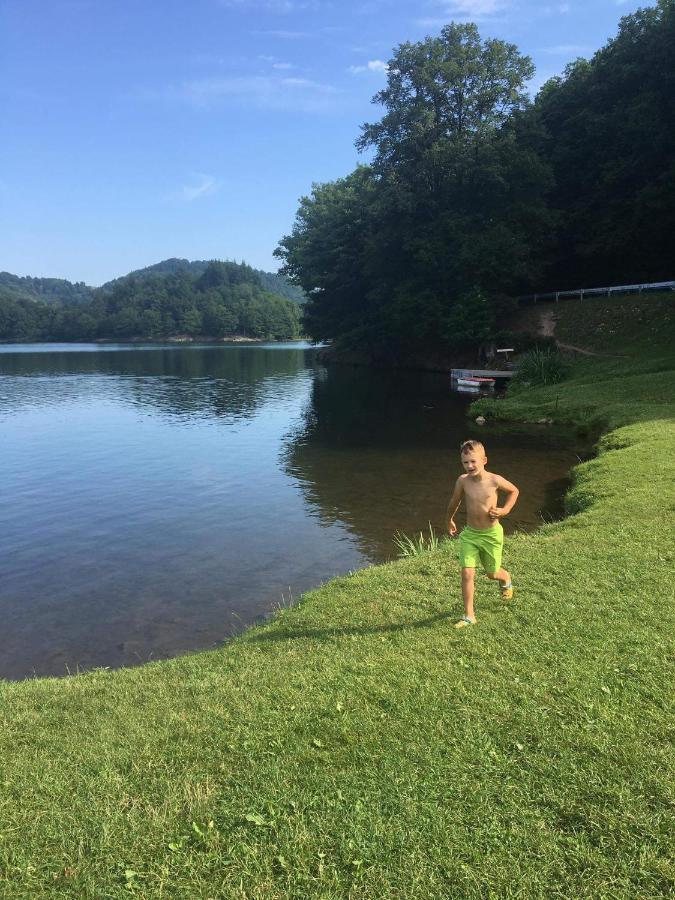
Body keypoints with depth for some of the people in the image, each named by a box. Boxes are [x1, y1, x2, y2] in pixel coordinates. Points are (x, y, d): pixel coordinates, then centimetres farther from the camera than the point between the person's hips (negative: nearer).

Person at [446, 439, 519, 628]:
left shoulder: (495, 480, -17)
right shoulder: (462, 481, -13)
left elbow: (514, 491, 4)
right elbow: (454, 502, 7)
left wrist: (505, 510, -9)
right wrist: (450, 521, 20)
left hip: (491, 534, -1)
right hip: (469, 533, 1)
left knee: (492, 573, 15)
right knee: (467, 574, -8)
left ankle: (506, 579, 53)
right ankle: (469, 615, 5)